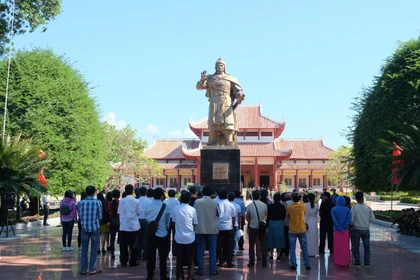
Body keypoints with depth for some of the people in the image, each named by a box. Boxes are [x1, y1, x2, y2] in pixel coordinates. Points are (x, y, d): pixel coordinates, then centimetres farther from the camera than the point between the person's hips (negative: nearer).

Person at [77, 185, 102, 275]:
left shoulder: (81, 202, -3)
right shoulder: (98, 202, -8)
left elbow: (80, 216, 4)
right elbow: (100, 217, -3)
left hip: (84, 228, 2)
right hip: (95, 228, -2)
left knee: (84, 249, 10)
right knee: (94, 249, 6)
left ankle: (83, 269, 13)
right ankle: (92, 269, 7)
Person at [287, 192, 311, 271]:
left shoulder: (289, 207, -9)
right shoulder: (303, 206, -6)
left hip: (292, 230, -1)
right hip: (302, 230, 1)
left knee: (292, 248, 6)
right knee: (304, 248, 9)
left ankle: (293, 265, 4)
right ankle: (307, 265, 11)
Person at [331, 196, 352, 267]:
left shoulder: (334, 209, -6)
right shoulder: (347, 209, -1)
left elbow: (334, 220, -14)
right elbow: (349, 220, -10)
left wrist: (339, 228, -10)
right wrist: (343, 227, -9)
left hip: (337, 230, -1)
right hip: (345, 231, 1)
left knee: (338, 246, 7)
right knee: (345, 247, 9)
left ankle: (338, 263, 9)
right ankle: (345, 263, 12)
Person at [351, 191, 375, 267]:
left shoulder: (354, 208, -13)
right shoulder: (368, 208, -6)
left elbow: (351, 220, -13)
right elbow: (372, 219, 0)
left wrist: (352, 224, 8)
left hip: (357, 229, -2)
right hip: (366, 229, 2)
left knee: (356, 246, 9)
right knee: (367, 246, 13)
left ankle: (357, 262, 12)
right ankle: (367, 262, 17)